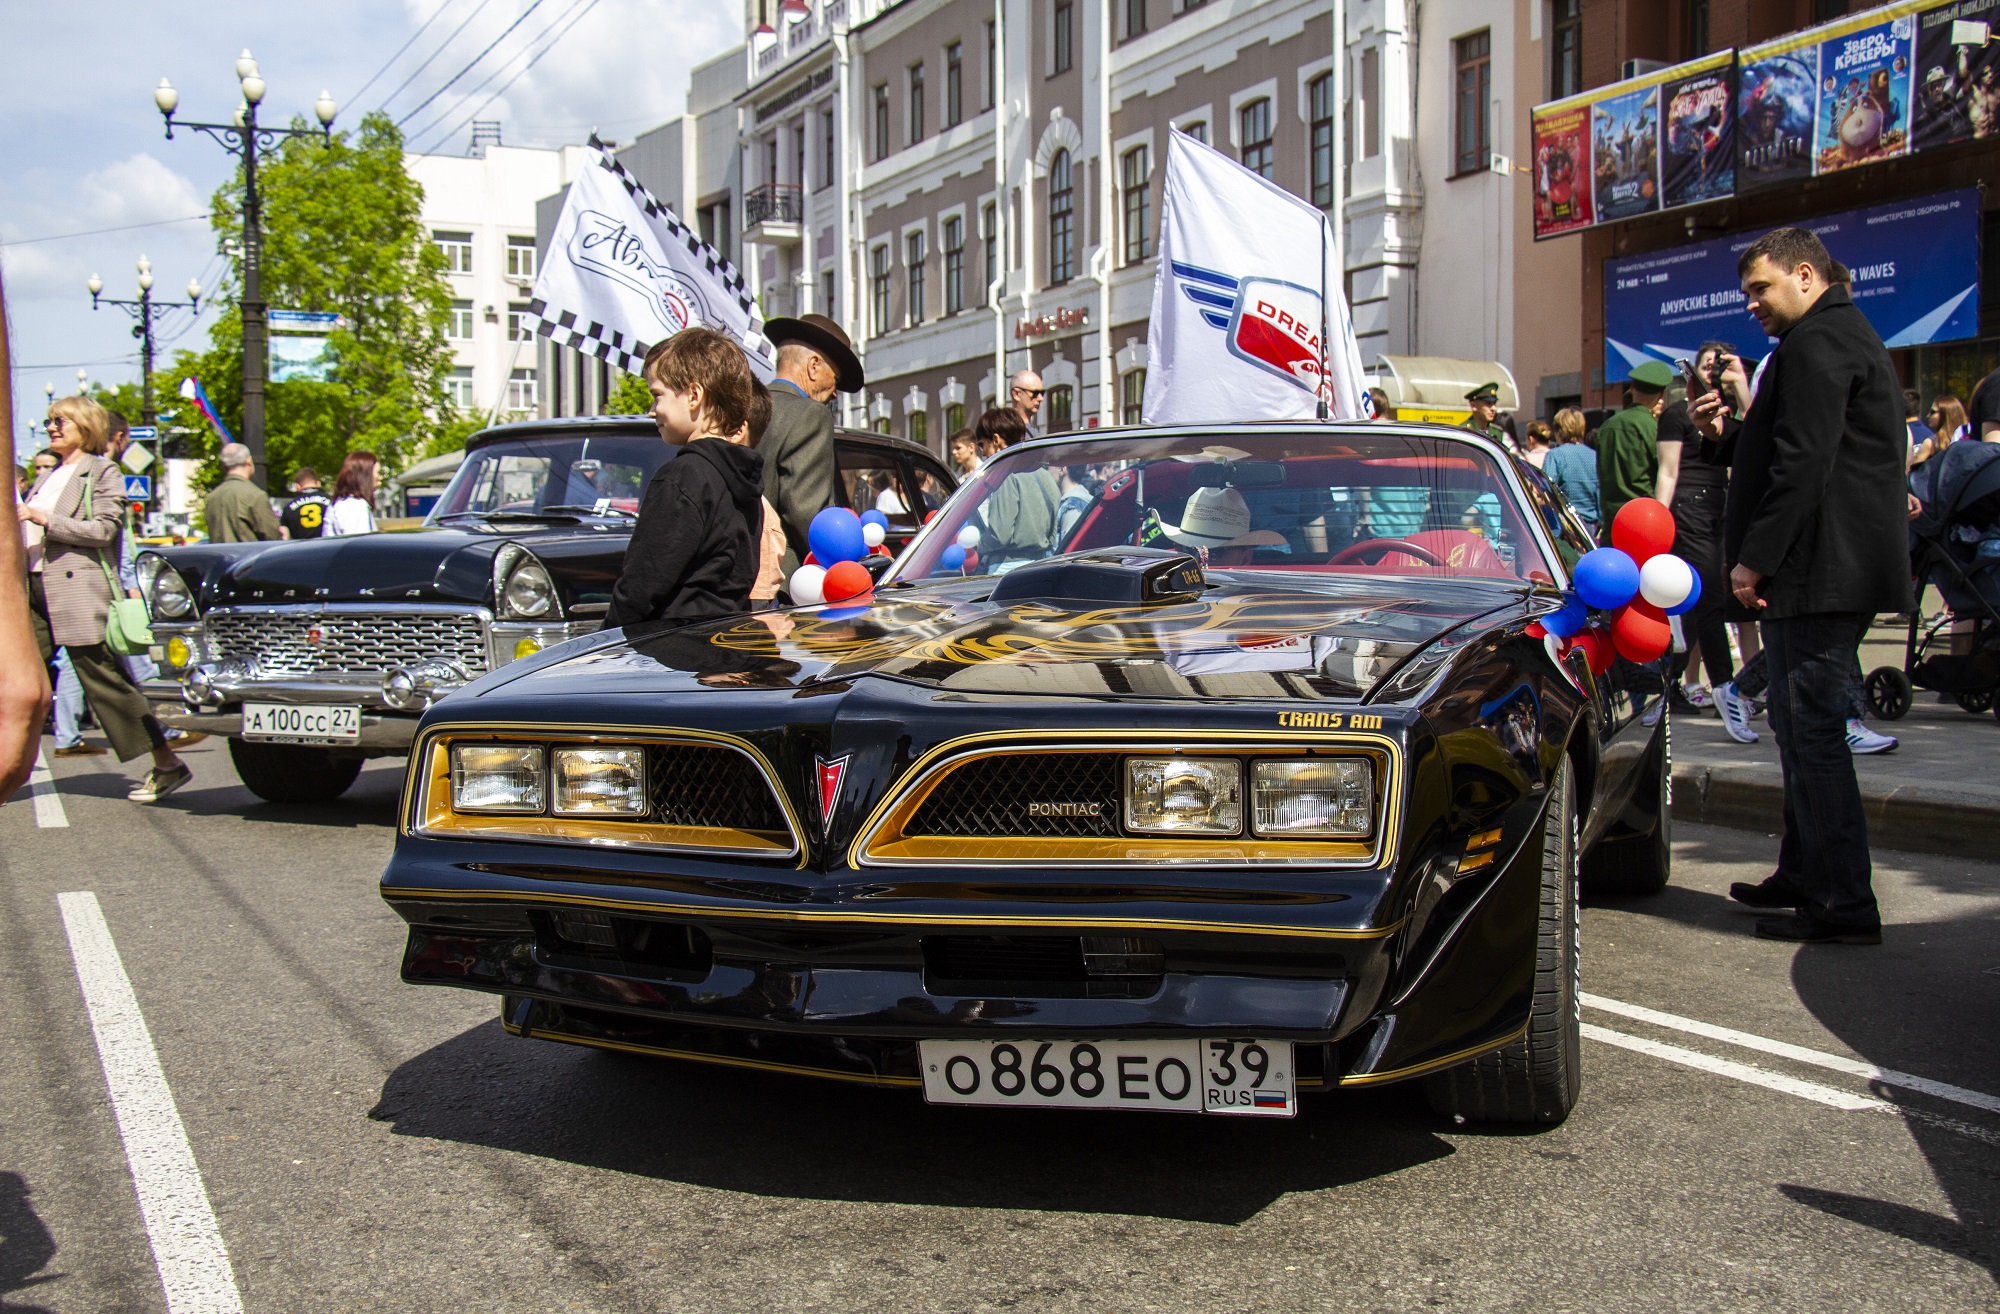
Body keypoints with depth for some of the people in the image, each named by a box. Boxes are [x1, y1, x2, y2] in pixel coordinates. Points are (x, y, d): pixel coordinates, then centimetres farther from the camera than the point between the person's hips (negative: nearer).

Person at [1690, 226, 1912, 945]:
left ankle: (1846, 906, -7)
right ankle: (1804, 876, 25)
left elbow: (1803, 463, -21)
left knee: (1812, 731, -9)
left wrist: (1754, 558, -20)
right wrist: (1729, 434, 14)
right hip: (1839, 569, 11)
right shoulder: (1846, 335, 23)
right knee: (1801, 728, 16)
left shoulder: (1816, 341, -12)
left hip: (1820, 568, -11)